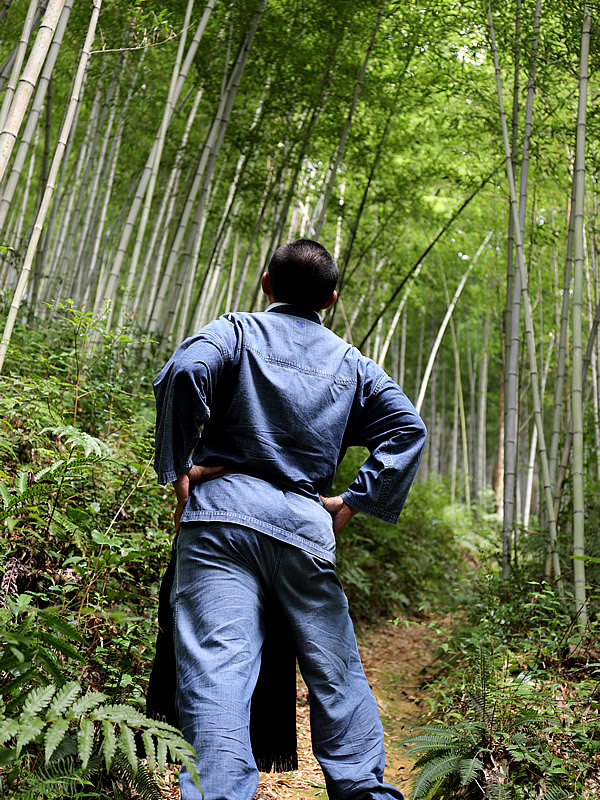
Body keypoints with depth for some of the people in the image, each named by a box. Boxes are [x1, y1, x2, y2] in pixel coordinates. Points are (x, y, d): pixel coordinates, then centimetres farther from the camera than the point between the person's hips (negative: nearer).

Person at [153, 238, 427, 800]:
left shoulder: (237, 330, 11)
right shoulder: (351, 362, 19)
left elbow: (184, 371, -11)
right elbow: (407, 428, 7)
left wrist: (178, 468, -4)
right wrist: (354, 502, 6)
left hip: (224, 507, -2)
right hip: (304, 523, 3)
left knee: (216, 669, -9)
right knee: (337, 674, 14)